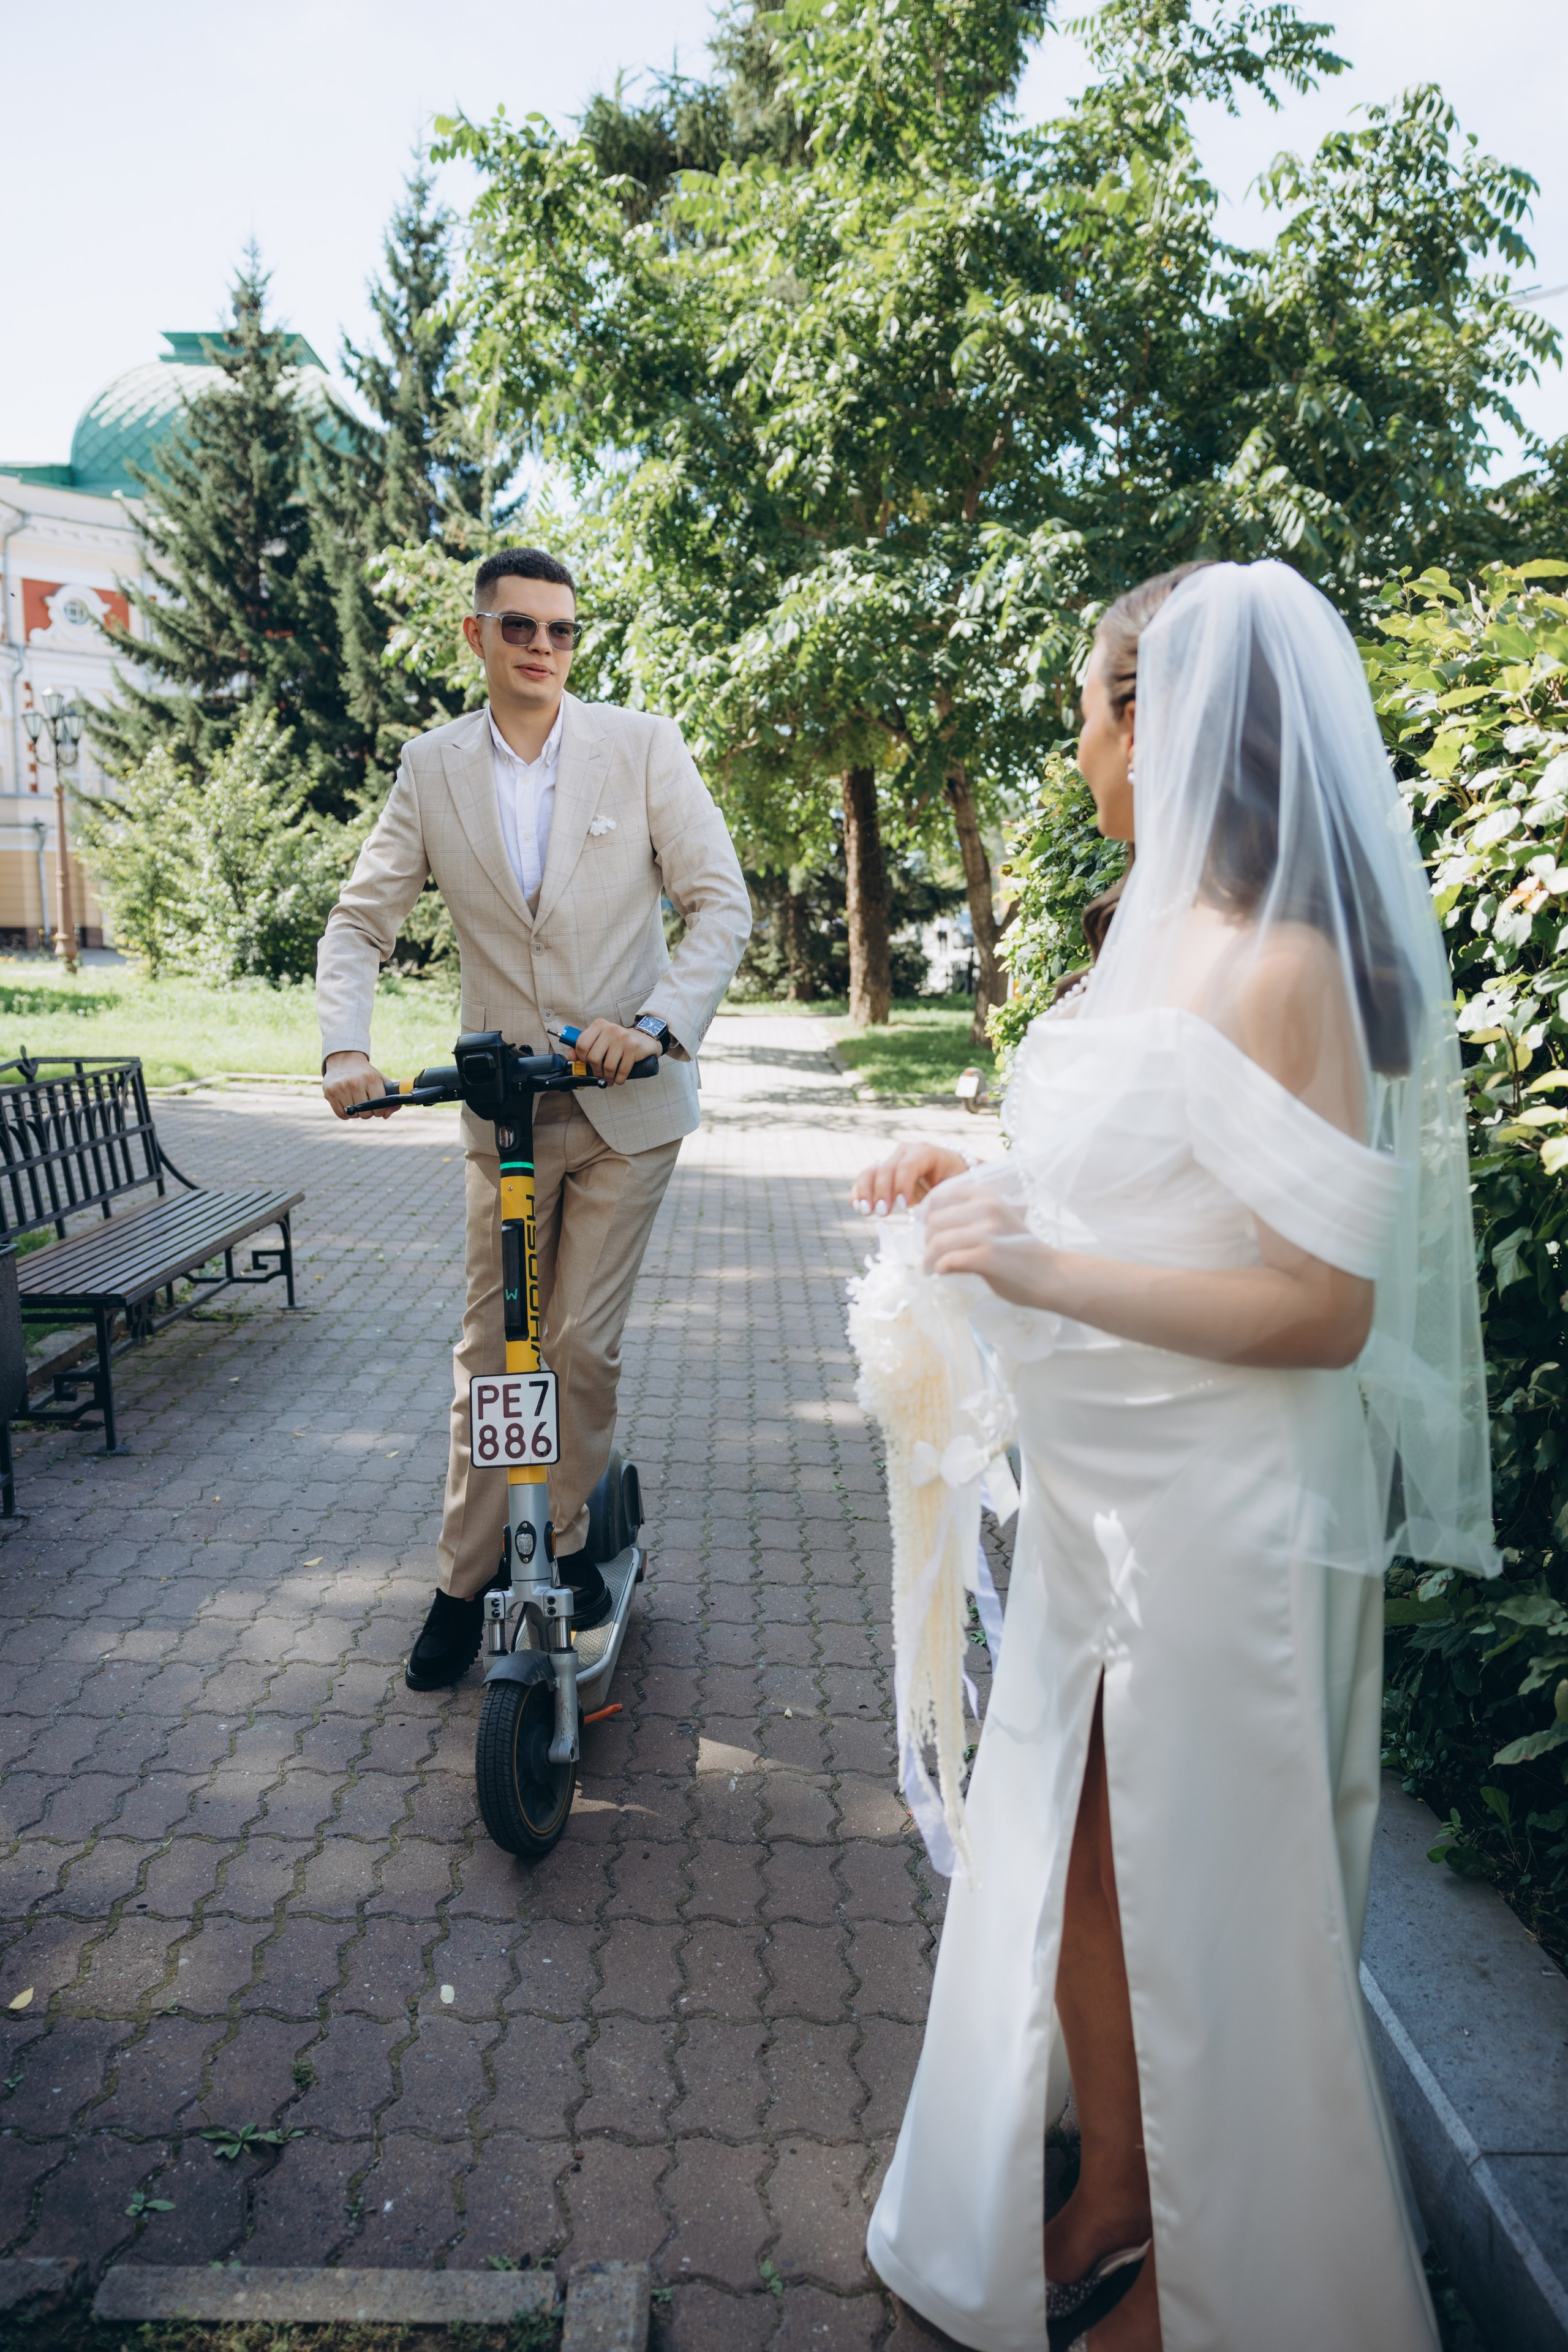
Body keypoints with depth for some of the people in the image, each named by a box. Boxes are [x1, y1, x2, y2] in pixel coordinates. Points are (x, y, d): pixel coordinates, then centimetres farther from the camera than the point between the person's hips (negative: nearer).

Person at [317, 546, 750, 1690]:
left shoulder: (642, 744, -3)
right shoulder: (432, 768, 3)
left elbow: (722, 901, -7)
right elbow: (361, 920, 5)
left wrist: (659, 1021, -22)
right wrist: (347, 1046, -12)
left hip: (628, 1098, -2)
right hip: (502, 1106, 2)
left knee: (584, 1346, 2)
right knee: (488, 1351, 8)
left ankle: (572, 1540, 27)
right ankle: (464, 1581, 22)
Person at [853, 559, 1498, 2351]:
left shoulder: (1283, 973, -20)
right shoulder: (1160, 934, 8)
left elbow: (1323, 1308, -22)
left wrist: (1048, 1272, -27)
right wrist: (979, 1179, 6)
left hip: (1218, 1516, -8)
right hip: (1096, 1489, 8)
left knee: (1200, 1911, 12)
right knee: (1080, 1866, 20)